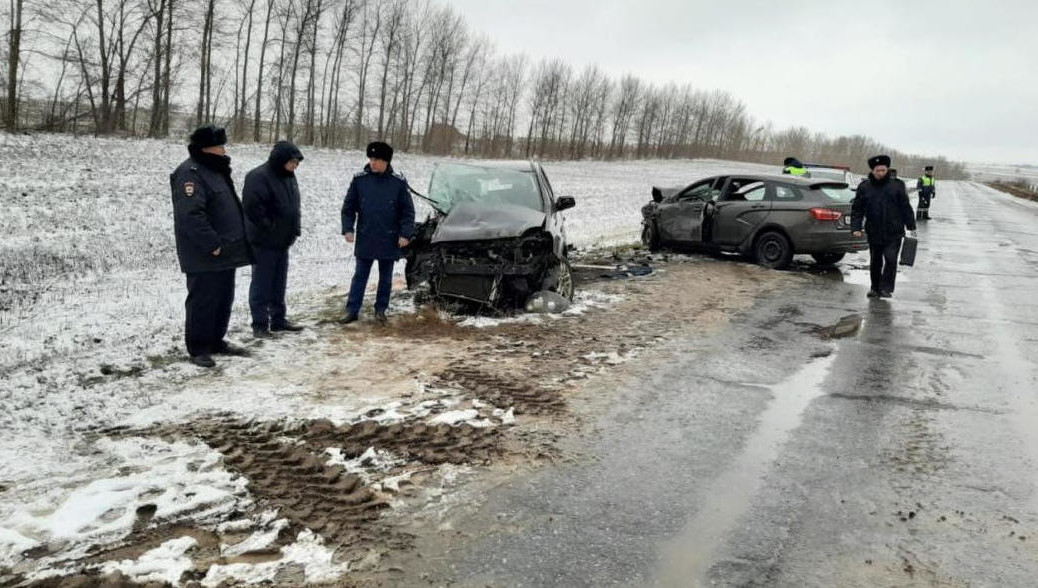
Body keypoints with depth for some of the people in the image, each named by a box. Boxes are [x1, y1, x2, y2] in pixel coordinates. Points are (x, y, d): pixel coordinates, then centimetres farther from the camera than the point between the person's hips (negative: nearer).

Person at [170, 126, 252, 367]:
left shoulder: (216, 170, 16)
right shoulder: (190, 173, -16)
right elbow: (190, 215, -25)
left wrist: (235, 242, 19)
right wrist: (212, 244, -24)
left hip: (226, 252, 10)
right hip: (204, 256, -10)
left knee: (224, 299, 16)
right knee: (203, 301, -2)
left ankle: (216, 341, 27)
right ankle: (198, 348, 8)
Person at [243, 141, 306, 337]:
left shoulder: (288, 176, 11)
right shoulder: (258, 177, -17)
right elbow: (252, 207, -26)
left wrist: (294, 229, 11)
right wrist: (269, 227, -18)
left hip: (283, 241, 9)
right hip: (264, 241, -9)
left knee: (279, 284, 14)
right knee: (262, 283, -2)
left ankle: (278, 320, 23)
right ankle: (260, 323, 4)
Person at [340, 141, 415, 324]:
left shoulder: (399, 182, -6)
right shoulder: (359, 179, -2)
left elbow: (408, 211, -3)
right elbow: (348, 207, 4)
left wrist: (405, 234, -11)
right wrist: (348, 229, -6)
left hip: (389, 240, -1)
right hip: (365, 239, 1)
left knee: (385, 277, 10)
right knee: (360, 276, 7)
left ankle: (381, 309, 23)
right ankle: (352, 310, 12)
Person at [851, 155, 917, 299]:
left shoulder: (897, 186, 2)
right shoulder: (864, 187, 2)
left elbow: (906, 207, 5)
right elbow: (857, 210, 4)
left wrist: (911, 227, 3)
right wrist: (856, 228, -7)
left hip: (894, 233, -1)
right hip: (874, 234, 2)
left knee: (891, 260, -12)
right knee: (875, 262, 11)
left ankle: (886, 288, -3)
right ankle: (875, 288, 26)